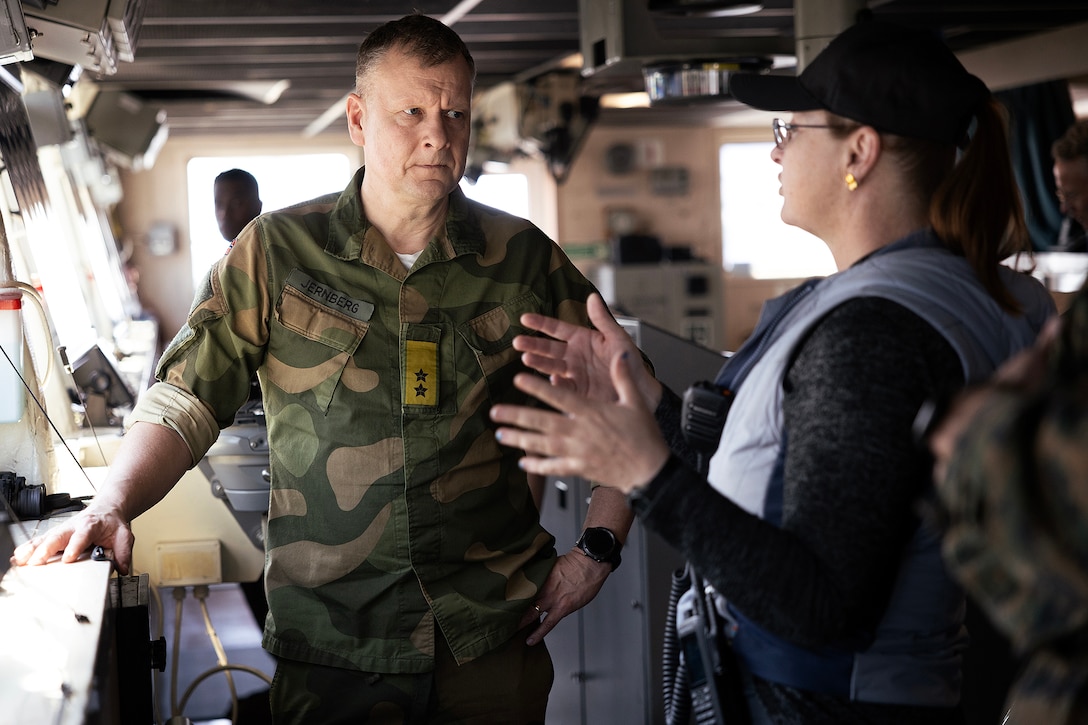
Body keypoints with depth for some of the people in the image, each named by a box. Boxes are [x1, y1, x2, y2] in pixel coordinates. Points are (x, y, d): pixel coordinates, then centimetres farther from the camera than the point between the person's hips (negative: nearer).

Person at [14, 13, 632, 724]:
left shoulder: (525, 259, 1)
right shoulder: (277, 252, -1)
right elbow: (185, 404, -1)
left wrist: (598, 548, 1)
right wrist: (112, 503, -19)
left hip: (494, 639, 1)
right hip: (332, 645, -1)